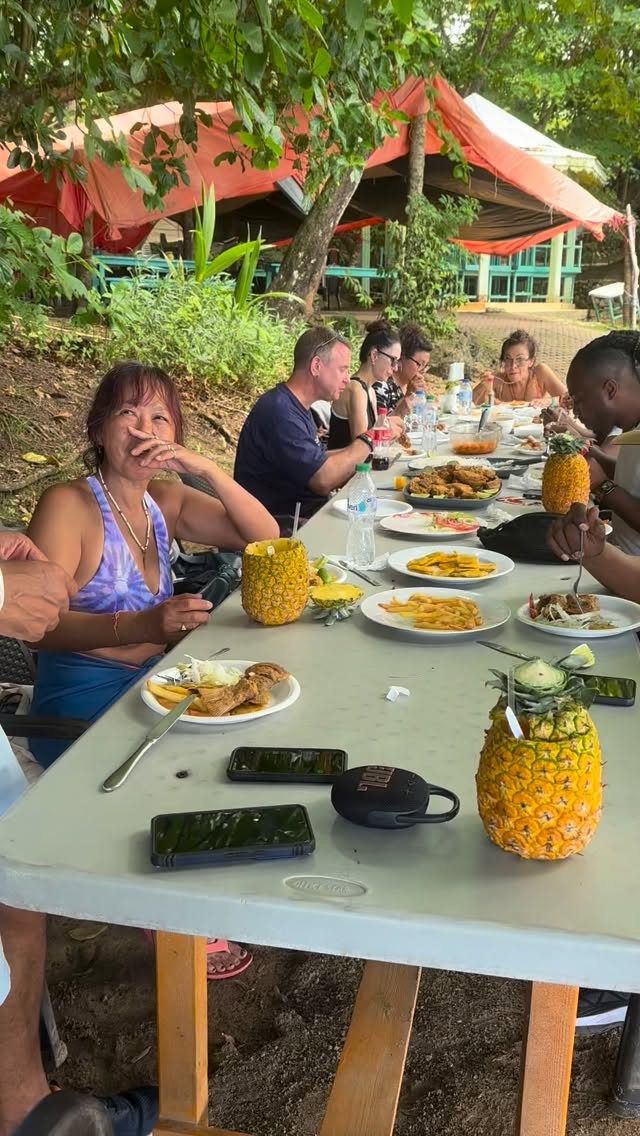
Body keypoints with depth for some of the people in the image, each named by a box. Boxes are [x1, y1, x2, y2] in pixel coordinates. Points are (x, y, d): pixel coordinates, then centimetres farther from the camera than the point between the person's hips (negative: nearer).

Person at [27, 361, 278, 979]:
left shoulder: (166, 502, 6)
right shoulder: (68, 505, -15)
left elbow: (265, 537, 3)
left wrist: (206, 468, -12)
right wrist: (143, 626, -42)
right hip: (81, 709, -7)